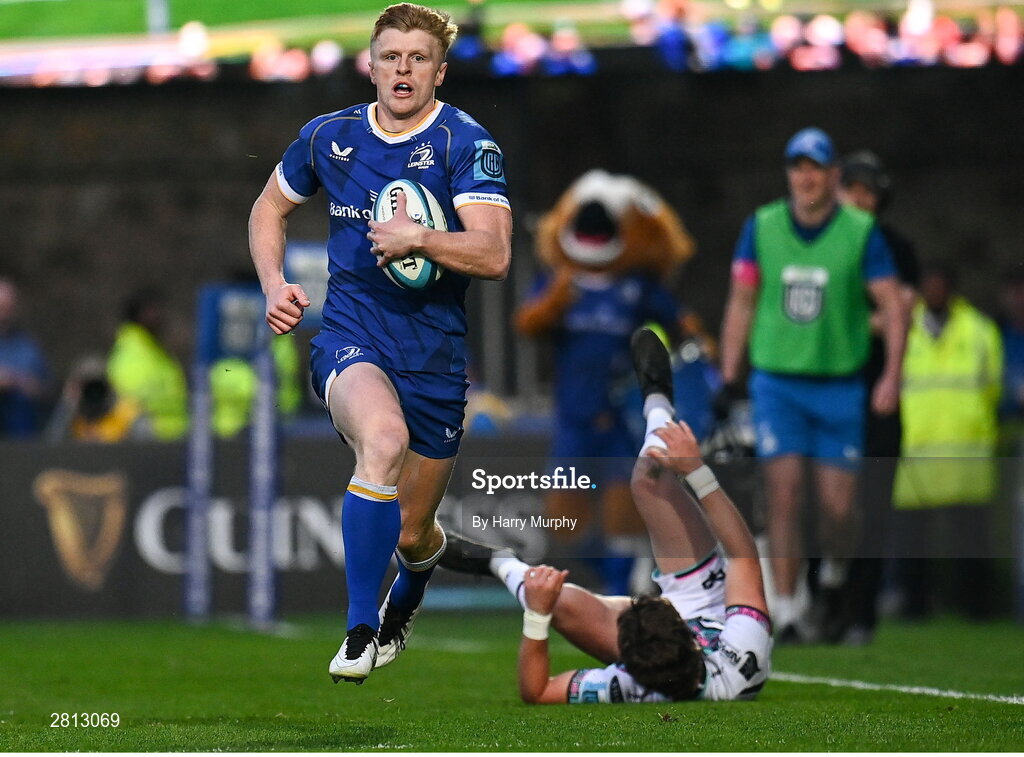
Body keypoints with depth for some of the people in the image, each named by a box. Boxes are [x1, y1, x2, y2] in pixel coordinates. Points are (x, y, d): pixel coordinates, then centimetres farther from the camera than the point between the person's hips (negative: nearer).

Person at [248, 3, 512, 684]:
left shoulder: (466, 143, -9)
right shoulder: (329, 136, 3)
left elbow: (494, 255, -21)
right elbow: (270, 210, 21)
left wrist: (419, 238, -35)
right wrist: (275, 284, 5)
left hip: (435, 356, 0)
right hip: (350, 338, 0)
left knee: (411, 534, 10)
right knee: (384, 438, -35)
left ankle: (407, 597, 51)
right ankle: (360, 635, -30)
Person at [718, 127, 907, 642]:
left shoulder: (862, 233, -5)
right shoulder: (761, 227, 1)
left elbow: (891, 305, -4)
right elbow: (741, 302, 9)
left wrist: (892, 375, -15)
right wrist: (729, 377, 5)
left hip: (840, 385, -1)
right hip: (777, 382, 1)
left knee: (837, 506, -1)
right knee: (784, 494, -9)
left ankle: (834, 578, 30)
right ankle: (786, 609, -6)